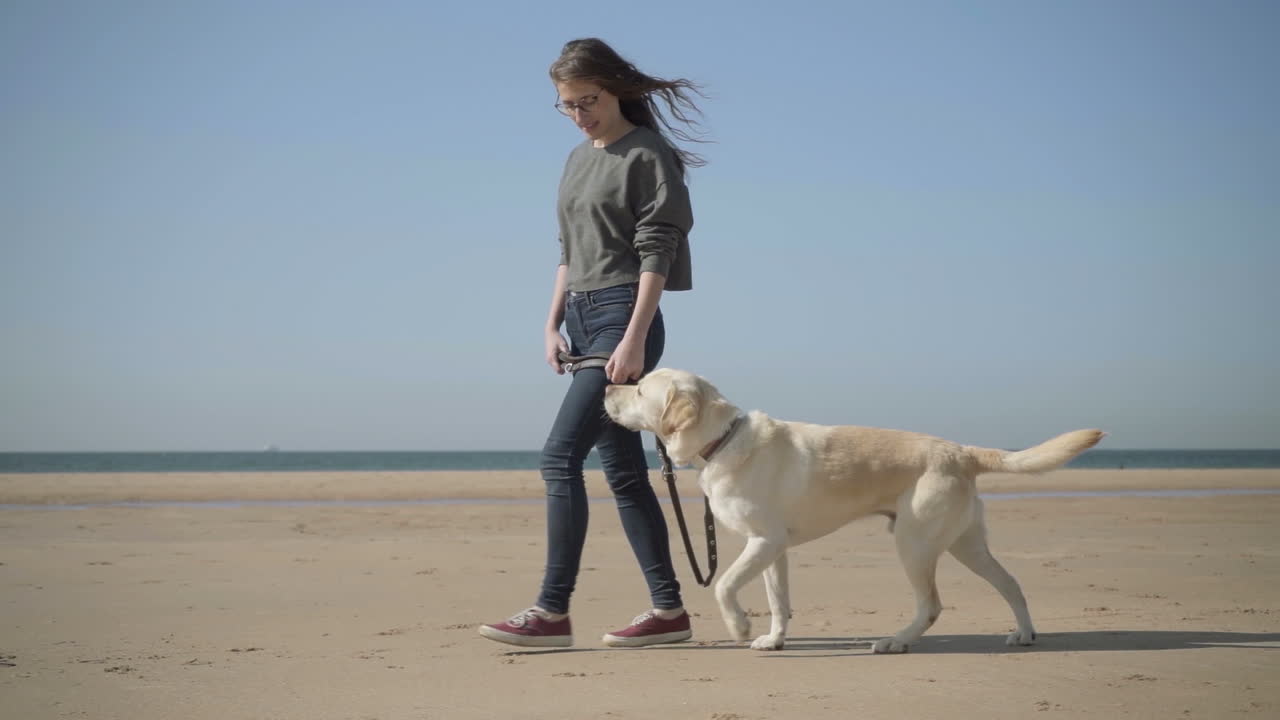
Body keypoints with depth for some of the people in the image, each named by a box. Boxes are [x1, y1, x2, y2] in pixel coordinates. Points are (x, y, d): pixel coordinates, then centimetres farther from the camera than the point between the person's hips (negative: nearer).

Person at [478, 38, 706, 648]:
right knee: (622, 470, 6)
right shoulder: (578, 160, 18)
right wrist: (552, 325, 11)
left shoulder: (647, 155, -6)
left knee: (561, 455, -15)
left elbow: (656, 252, -12)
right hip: (581, 320, 8)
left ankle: (553, 611, -13)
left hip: (623, 319, -8)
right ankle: (668, 609, 10)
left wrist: (634, 339, -18)